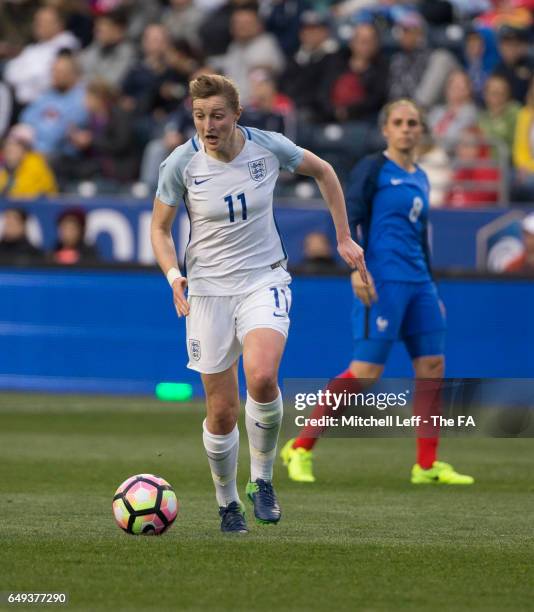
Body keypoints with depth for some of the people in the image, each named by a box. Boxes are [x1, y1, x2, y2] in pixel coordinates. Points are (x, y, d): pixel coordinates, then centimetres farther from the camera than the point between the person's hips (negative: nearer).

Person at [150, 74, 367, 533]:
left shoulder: (269, 147, -9)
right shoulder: (182, 163, -10)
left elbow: (323, 171, 10)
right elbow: (160, 227, 2)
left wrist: (344, 237, 11)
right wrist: (174, 276, -16)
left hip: (264, 279, -1)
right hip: (209, 289, 1)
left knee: (262, 377, -28)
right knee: (222, 410, 0)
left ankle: (262, 479, -5)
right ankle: (228, 504, 24)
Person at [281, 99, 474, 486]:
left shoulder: (420, 178, 18)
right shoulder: (373, 168, -3)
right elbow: (347, 220, -11)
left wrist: (431, 291, 23)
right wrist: (356, 269, -23)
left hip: (419, 283, 8)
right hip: (384, 281, -8)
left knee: (433, 365, 3)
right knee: (367, 371, -11)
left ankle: (427, 465, 8)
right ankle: (301, 448, -4)